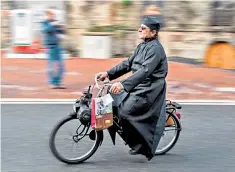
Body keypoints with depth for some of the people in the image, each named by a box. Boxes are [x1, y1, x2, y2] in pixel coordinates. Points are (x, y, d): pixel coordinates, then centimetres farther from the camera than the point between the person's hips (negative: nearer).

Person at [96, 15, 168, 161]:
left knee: (125, 112, -19)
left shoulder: (155, 48, -17)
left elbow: (145, 71, -29)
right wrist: (108, 73, 6)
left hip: (149, 90, -10)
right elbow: (128, 64, 16)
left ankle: (140, 146, -4)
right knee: (112, 101, 3)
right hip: (138, 87, 10)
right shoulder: (142, 46, 14)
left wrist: (123, 84, -37)